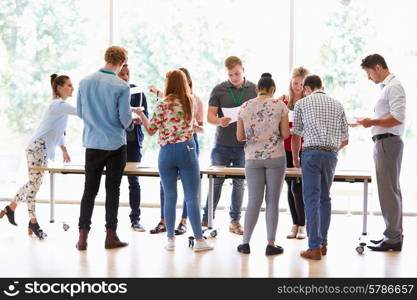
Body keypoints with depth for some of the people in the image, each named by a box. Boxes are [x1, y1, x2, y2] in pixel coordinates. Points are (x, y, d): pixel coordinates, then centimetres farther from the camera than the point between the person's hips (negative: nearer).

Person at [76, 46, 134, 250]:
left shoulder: (85, 82, 0)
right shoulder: (121, 87, -13)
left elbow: (79, 112, 9)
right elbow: (125, 119, -12)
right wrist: (129, 122, 11)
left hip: (92, 143, 3)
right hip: (115, 144, -3)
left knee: (89, 189, 8)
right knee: (112, 190, 5)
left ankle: (83, 237, 7)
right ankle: (110, 235, 9)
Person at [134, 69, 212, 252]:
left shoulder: (162, 105, -6)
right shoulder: (191, 102, 4)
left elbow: (151, 130, -4)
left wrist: (141, 114, 14)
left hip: (166, 152, -1)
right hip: (187, 150, 1)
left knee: (169, 197, 8)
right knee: (192, 198, 2)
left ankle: (170, 239, 12)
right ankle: (199, 240, 1)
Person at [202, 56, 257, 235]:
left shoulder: (254, 90, 5)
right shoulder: (219, 90, 2)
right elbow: (210, 117, 0)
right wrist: (220, 121, -22)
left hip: (244, 145, 1)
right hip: (222, 145, -1)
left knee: (240, 184, 7)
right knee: (216, 182, 3)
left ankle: (235, 221, 17)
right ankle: (206, 219, 12)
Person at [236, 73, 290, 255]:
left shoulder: (245, 107, 3)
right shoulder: (280, 105, -4)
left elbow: (240, 137, 4)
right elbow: (285, 134, -4)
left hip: (252, 158, 2)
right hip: (275, 157, -2)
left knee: (254, 201, 8)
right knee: (272, 201, 4)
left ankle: (245, 243, 9)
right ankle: (271, 244, 7)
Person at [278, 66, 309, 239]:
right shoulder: (283, 100, 8)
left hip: (303, 149, -4)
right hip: (286, 148, 4)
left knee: (297, 187, -8)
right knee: (290, 187, 8)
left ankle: (302, 225, 5)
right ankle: (295, 224, 18)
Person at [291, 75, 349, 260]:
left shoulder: (301, 103, 9)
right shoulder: (337, 105, 18)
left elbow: (296, 135, 11)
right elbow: (345, 139, 18)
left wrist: (295, 158, 26)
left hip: (311, 152, -3)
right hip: (331, 154, 4)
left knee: (312, 199, -4)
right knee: (325, 198, 17)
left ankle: (315, 248, -7)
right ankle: (323, 242, 19)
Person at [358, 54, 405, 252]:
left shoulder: (393, 86, -12)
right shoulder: (386, 87, 18)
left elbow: (398, 118, -21)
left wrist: (373, 122, -17)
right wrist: (371, 123, 12)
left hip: (388, 142, -10)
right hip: (383, 142, 10)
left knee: (388, 191, -8)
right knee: (390, 190, 14)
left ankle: (393, 238, -3)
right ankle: (393, 235, 21)